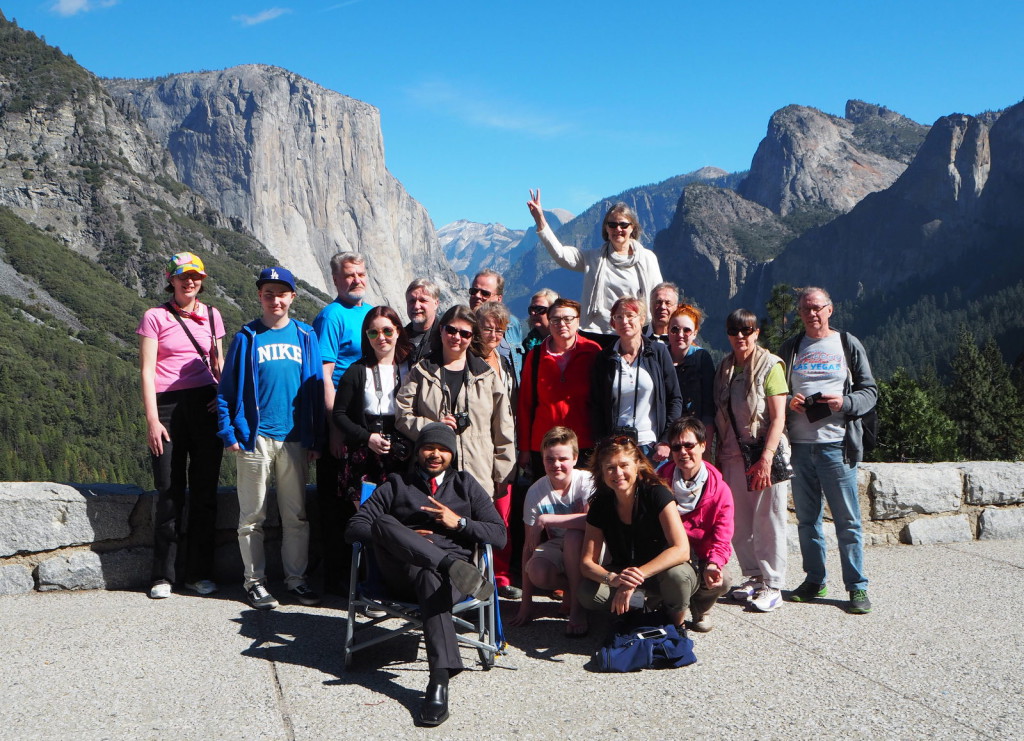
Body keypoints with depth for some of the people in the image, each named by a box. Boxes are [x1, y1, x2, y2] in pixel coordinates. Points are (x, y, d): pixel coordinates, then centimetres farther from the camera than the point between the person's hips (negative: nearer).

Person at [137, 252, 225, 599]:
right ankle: (163, 576, 9)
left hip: (206, 405, 3)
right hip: (168, 405, -3)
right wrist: (152, 419, -10)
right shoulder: (155, 317, 1)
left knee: (204, 490, 4)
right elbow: (147, 371, -3)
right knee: (169, 491, -2)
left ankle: (200, 573, 14)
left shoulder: (211, 316, 12)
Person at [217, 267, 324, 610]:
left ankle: (296, 578, 19)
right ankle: (255, 581, 15)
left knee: (296, 514, 8)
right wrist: (229, 433, -6)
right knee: (252, 515, 5)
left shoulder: (305, 336, 7)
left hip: (294, 439, 2)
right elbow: (227, 388, 2)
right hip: (254, 438, -2)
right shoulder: (246, 338, 0)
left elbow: (315, 387, 8)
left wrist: (315, 439, 4)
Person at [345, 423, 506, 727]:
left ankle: (440, 682, -52)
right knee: (382, 521, -28)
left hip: (445, 575, -1)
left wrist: (459, 522, 0)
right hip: (402, 573, 1)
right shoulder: (396, 485, 24)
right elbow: (353, 529, 11)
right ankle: (452, 564, -42)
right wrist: (401, 538, -4)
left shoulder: (466, 485, 26)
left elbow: (499, 535, 15)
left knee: (431, 578, -39)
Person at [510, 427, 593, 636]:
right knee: (536, 571, -30)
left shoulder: (587, 481, -18)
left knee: (573, 535, -35)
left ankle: (578, 607, -18)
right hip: (557, 547, 3)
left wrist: (546, 519, -34)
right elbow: (529, 545, -8)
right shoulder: (536, 491, -10)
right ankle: (572, 589, 4)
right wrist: (526, 602, -10)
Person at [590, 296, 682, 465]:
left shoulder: (659, 352, 4)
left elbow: (675, 399, 4)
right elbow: (596, 407, 6)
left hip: (651, 446, 0)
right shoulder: (604, 359, 6)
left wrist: (666, 441, -4)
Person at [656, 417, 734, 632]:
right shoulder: (660, 481, -1)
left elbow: (722, 539, -10)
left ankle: (700, 610, 8)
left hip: (702, 557, 1)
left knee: (721, 582, -30)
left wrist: (714, 564, -30)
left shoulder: (719, 489, -5)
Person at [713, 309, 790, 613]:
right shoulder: (724, 367, 11)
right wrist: (717, 455, 7)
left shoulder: (770, 365, -6)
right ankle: (753, 577, 20)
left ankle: (773, 586, 7)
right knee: (739, 522, 7)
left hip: (765, 452, -5)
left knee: (768, 520, -2)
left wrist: (766, 458, -19)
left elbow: (778, 417, -11)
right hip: (733, 454, 5)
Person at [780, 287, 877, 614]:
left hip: (836, 444, -3)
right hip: (799, 445, 3)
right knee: (807, 518, 10)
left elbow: (870, 391, 5)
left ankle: (857, 586, 8)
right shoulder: (790, 348, 13)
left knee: (847, 520, -1)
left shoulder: (848, 344, 5)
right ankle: (814, 580, 22)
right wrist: (788, 401, -5)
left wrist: (845, 403, -14)